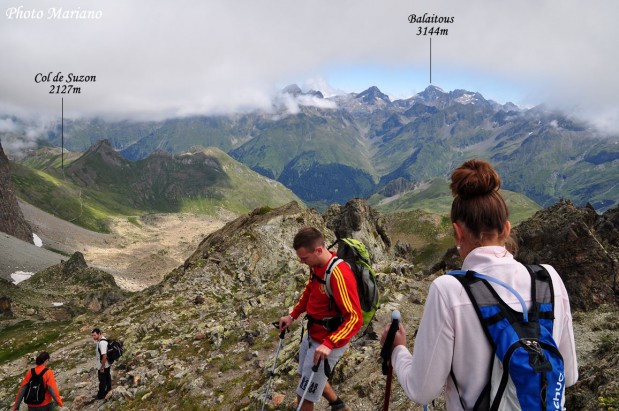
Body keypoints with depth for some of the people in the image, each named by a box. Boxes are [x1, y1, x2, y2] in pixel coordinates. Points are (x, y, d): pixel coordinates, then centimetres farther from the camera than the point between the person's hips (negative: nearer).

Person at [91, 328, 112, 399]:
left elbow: (104, 356, -30)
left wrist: (102, 367, -23)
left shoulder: (102, 343, -29)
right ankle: (108, 392, 36)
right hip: (106, 365, 9)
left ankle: (101, 395, 25)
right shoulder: (101, 340, 2)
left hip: (103, 366, -9)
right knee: (107, 379, 21)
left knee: (102, 381, 9)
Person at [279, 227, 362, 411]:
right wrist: (292, 316, 9)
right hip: (312, 334, 9)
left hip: (327, 342, -9)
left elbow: (355, 318, -31)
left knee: (305, 394, 1)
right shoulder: (316, 265, -3)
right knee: (310, 378, 28)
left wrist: (329, 344, -38)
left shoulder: (339, 274, -31)